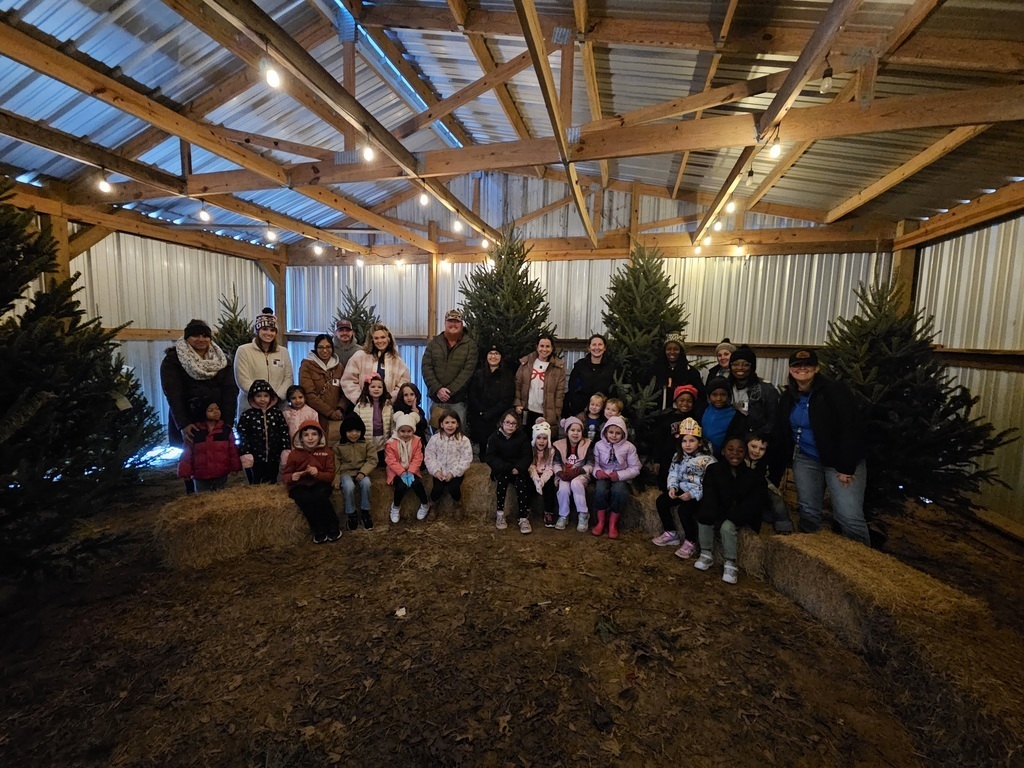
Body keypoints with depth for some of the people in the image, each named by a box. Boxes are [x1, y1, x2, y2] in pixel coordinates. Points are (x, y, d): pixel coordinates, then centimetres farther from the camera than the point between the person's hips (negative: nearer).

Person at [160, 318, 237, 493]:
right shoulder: (173, 359, -4)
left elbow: (230, 390, -5)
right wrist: (183, 424, -24)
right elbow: (173, 394, -13)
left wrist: (228, 421, -16)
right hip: (188, 420, -2)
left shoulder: (221, 359, 5)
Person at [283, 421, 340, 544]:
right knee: (306, 499, -34)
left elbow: (331, 475, -2)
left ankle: (333, 528, -15)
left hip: (320, 483, 0)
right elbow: (286, 475, 8)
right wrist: (292, 477, -18)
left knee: (319, 496, -36)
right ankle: (319, 531, -15)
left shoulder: (326, 452, 2)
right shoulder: (294, 454, 2)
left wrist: (318, 473, -23)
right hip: (300, 485, 1)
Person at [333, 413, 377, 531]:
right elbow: (335, 464, 4)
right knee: (349, 486, -34)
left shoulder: (366, 444, 0)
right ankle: (351, 514, -12)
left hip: (361, 472, 0)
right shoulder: (339, 446, 0)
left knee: (366, 483, -33)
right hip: (346, 472, 0)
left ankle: (365, 511, -14)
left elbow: (372, 460, -5)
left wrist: (363, 472, -19)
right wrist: (336, 479, -6)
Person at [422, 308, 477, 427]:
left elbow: (468, 370, -7)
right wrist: (437, 389, -11)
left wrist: (449, 391, -14)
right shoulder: (434, 343, 10)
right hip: (437, 399, 2)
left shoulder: (470, 344, 2)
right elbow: (426, 367, 2)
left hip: (458, 400, -2)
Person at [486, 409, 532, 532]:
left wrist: (518, 468, -24)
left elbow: (526, 457, -4)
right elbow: (490, 458, -9)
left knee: (521, 482, -28)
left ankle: (523, 518, -25)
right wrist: (508, 468, -22)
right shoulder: (494, 437, -2)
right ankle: (500, 513, -22)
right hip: (501, 470, -1)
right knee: (503, 476, -32)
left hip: (518, 470, 1)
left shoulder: (522, 436, 0)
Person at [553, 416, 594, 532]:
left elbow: (590, 465, -5)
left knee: (575, 483, -35)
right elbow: (556, 463, 1)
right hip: (564, 475, 1)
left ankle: (583, 514, -20)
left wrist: (577, 471, -21)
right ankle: (563, 516, -8)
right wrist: (561, 473, -20)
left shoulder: (588, 444, -1)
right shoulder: (559, 445, 3)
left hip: (581, 474, -1)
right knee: (563, 488, -30)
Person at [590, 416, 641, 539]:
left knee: (619, 491, -34)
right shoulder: (599, 445, -1)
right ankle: (601, 521, -11)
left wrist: (619, 475, -19)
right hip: (604, 476, 1)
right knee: (600, 490, -33)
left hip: (621, 478, -1)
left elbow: (635, 468, -4)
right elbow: (594, 463, 1)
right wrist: (597, 471, -23)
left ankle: (613, 523, -13)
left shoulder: (629, 447, -5)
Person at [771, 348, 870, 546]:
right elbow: (781, 435, 7)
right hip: (806, 459, 5)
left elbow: (852, 429, -16)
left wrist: (846, 466, -19)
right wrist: (775, 473, 6)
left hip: (841, 461, -5)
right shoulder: (788, 398, 4)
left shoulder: (834, 390, -13)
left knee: (850, 517, -10)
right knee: (807, 512, 10)